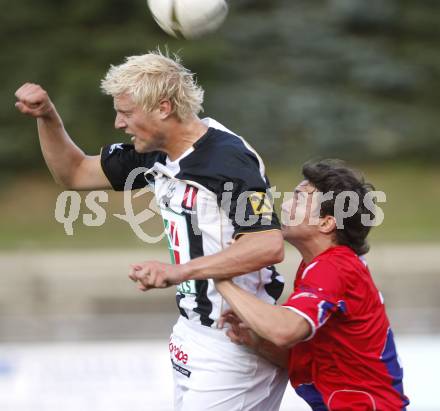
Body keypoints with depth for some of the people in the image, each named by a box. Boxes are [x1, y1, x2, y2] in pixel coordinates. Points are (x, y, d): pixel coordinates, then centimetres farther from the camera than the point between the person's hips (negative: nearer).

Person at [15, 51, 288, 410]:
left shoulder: (228, 159, -20)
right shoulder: (156, 155, 6)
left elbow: (269, 246, -31)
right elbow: (75, 174, 20)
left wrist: (179, 271, -37)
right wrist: (47, 117, 4)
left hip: (234, 348, -9)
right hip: (194, 337, 9)